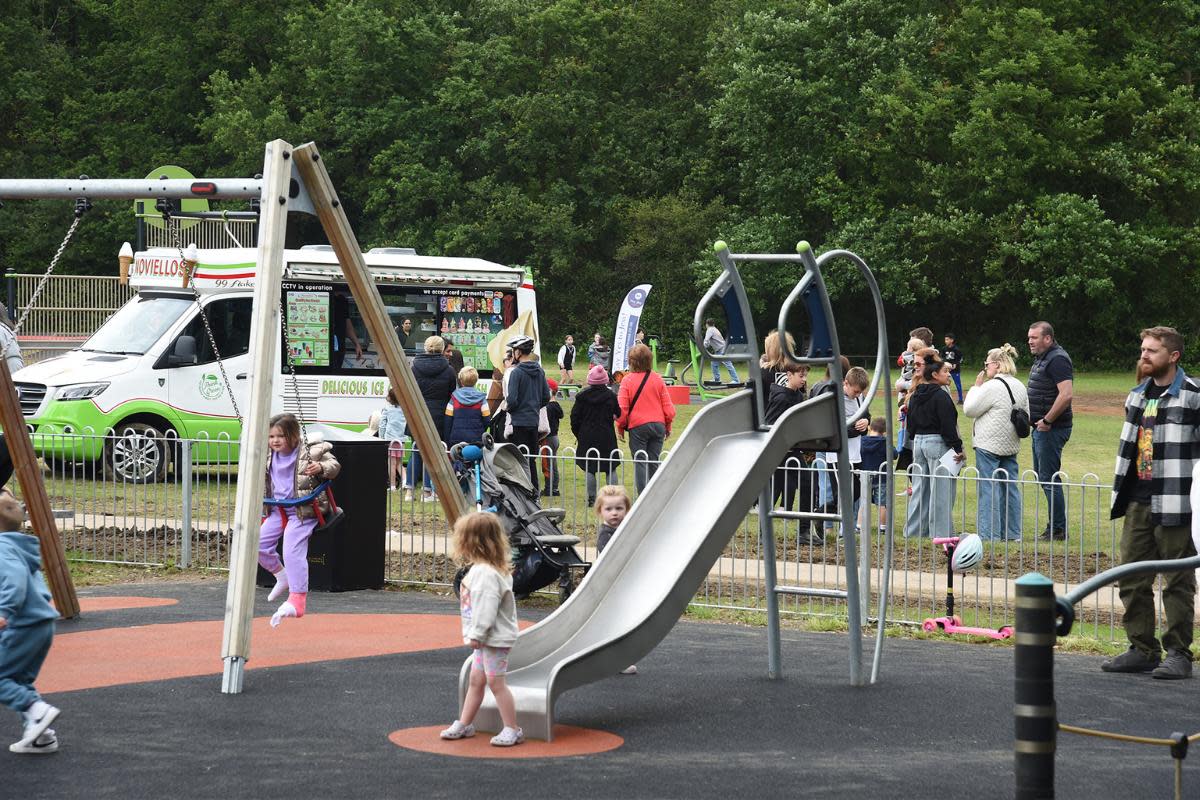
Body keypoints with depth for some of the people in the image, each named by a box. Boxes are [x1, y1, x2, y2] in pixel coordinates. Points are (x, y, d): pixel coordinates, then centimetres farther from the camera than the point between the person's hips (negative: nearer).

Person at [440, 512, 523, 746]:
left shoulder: (486, 573, -23)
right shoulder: (480, 569, 11)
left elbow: (486, 608, -27)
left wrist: (476, 634, -22)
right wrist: (476, 634, 17)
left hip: (495, 639, -11)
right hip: (486, 638, 11)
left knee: (496, 682, -5)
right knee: (475, 680, 16)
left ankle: (512, 730, 2)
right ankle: (463, 724, 25)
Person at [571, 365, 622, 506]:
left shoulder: (582, 396, -4)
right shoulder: (611, 396, -5)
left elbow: (575, 417, 0)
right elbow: (618, 414, 3)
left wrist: (577, 434, 12)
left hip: (587, 437, 0)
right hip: (607, 437, 0)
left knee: (589, 469, 6)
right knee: (610, 469, 7)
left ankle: (591, 498, 4)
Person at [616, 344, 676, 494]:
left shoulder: (627, 380, -7)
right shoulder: (657, 379, 1)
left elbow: (622, 408, -9)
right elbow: (668, 407, 2)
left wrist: (620, 428, 5)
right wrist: (668, 426, 16)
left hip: (637, 426, -3)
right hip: (658, 425, 3)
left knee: (639, 463, 2)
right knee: (654, 463, 10)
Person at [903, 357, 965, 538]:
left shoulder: (915, 396, 10)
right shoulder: (941, 396, -15)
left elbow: (911, 423, 16)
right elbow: (948, 425, -17)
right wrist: (958, 448, -13)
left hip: (918, 442, 8)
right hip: (938, 443, -8)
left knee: (919, 489, 14)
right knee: (941, 493, -4)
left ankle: (913, 531, 18)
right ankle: (940, 534, -4)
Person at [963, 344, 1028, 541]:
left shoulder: (992, 387, -16)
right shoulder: (1019, 387, 10)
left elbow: (969, 410, -10)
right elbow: (1026, 416, 18)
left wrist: (976, 386, 0)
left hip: (989, 445, -8)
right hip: (1011, 445, 8)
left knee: (989, 488, -5)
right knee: (1010, 486, 12)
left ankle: (989, 534, -6)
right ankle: (1012, 533, 16)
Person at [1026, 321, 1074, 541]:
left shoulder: (1057, 360, -16)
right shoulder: (1041, 359, 16)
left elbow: (1066, 394, -27)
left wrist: (1047, 420, -22)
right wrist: (1036, 419, 14)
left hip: (1051, 429, -11)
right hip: (1041, 427, 11)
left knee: (1049, 478, -7)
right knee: (1042, 475, 15)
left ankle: (1058, 530, -2)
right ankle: (1055, 526, 21)